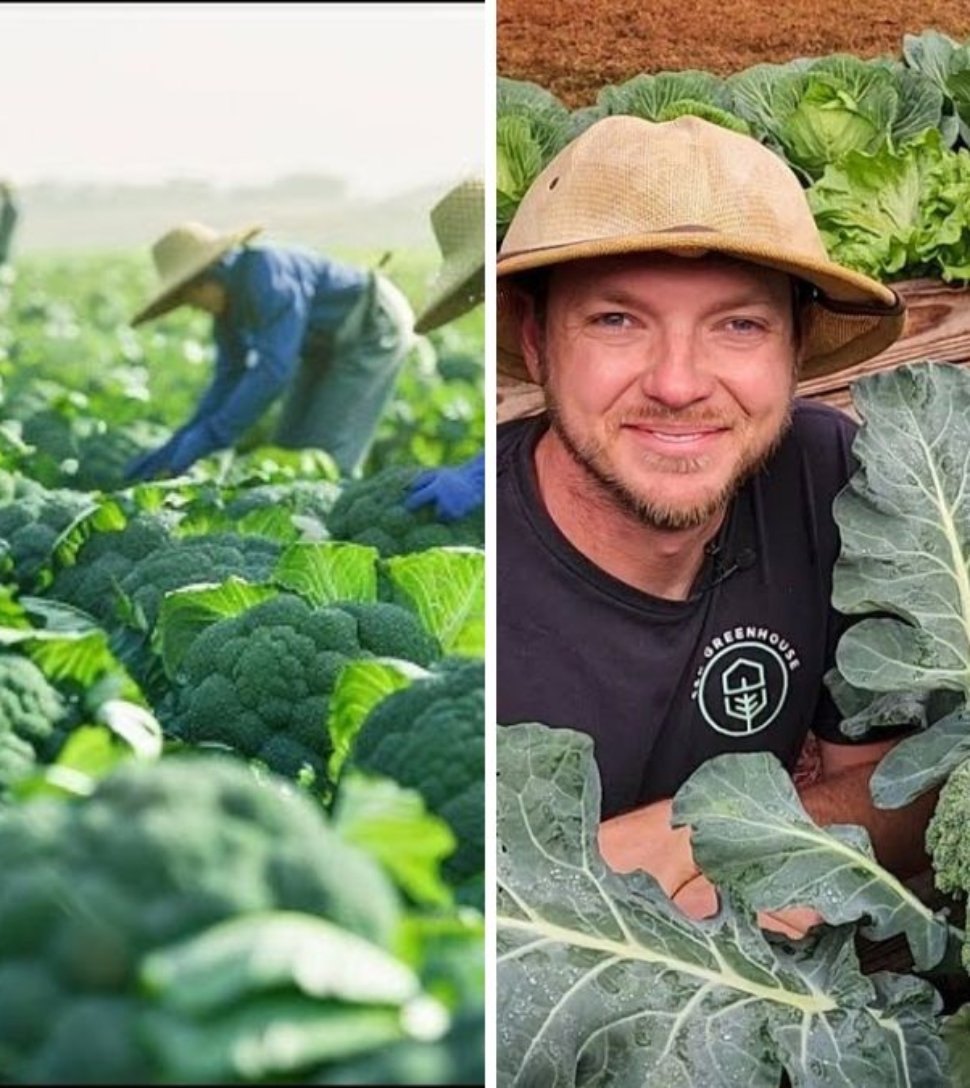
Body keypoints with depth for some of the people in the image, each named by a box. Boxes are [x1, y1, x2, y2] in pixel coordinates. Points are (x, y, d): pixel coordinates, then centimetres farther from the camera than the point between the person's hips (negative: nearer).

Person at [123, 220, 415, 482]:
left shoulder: (267, 276, -31)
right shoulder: (227, 302, -3)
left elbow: (274, 369, -36)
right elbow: (230, 378, 0)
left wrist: (208, 437, -34)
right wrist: (178, 444, -9)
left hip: (372, 328, -9)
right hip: (329, 348, 9)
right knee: (290, 450, 5)